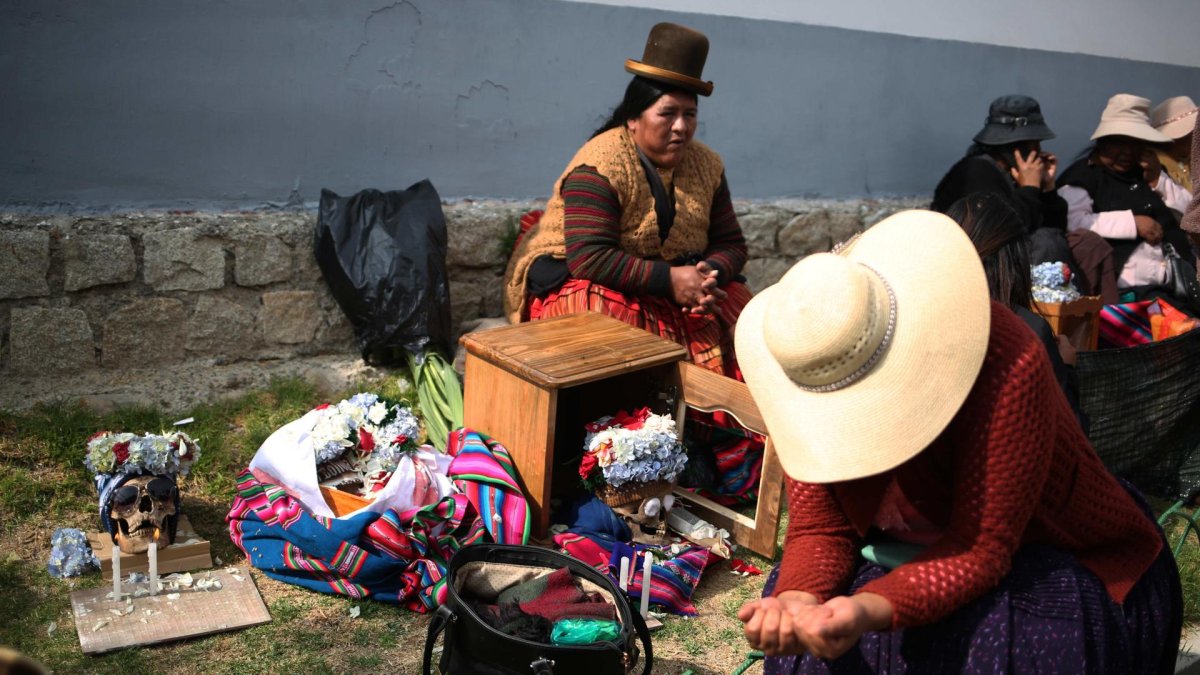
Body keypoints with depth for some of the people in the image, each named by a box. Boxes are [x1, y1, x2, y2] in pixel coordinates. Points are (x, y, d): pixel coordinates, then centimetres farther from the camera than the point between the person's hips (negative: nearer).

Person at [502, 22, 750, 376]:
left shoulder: (707, 165, 2)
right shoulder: (599, 166, -19)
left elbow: (730, 244, 4)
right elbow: (590, 259, -27)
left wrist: (711, 274, -19)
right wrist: (668, 279, -29)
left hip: (666, 285, 6)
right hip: (577, 281, -6)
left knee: (738, 308, -14)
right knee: (613, 318, -36)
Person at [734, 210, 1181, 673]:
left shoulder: (1007, 367, -32)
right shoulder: (800, 377, -18)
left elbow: (982, 548, -30)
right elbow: (819, 529, -15)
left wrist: (869, 610, -45)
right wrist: (796, 601, -36)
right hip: (917, 556, 3)